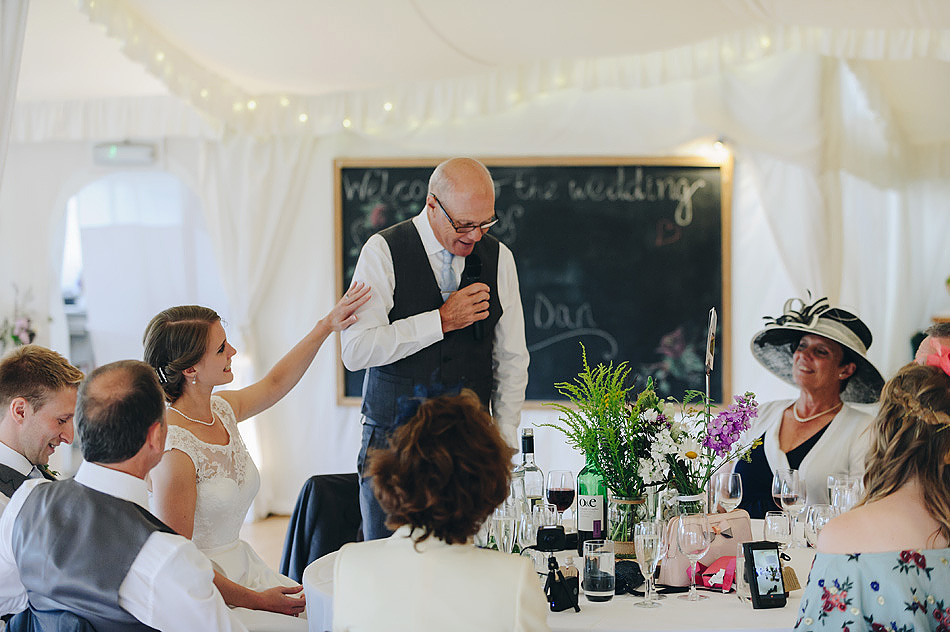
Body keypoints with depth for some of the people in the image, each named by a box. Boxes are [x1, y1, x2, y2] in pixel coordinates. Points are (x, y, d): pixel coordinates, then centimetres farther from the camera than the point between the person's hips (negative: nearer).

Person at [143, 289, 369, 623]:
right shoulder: (173, 449, -22)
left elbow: (274, 383, 25)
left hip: (242, 567, 8)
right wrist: (256, 600, -15)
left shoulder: (222, 408, 2)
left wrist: (327, 325, 24)